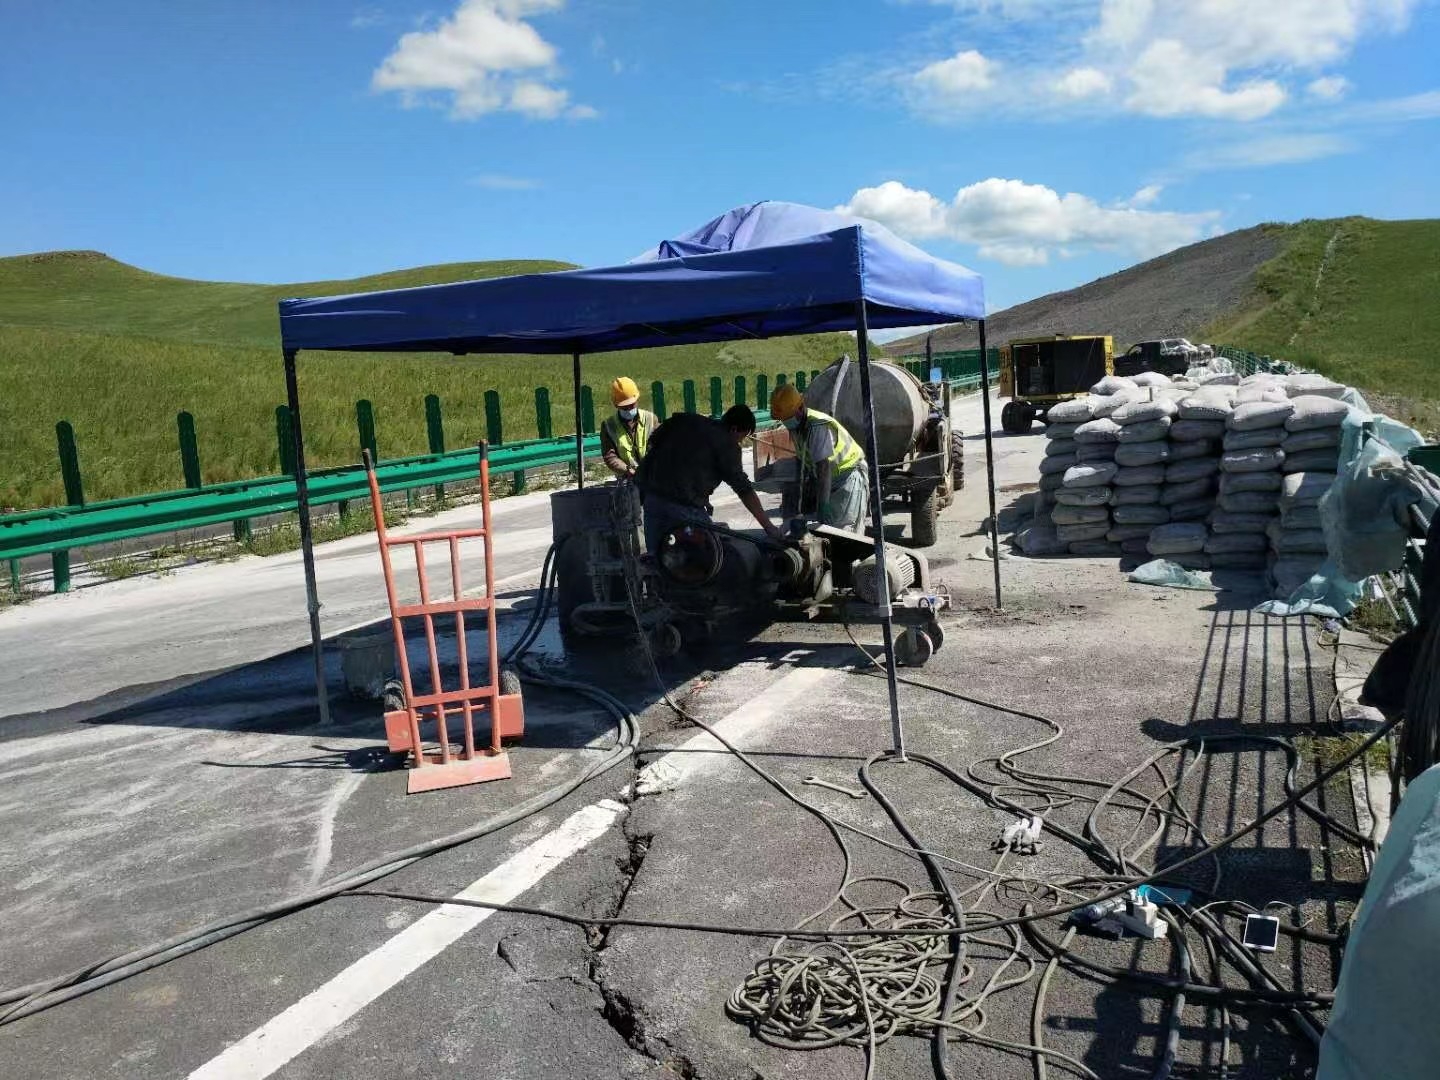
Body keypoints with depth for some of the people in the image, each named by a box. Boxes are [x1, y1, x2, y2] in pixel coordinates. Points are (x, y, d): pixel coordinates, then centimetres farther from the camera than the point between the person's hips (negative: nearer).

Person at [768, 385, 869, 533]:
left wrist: (823, 505, -39)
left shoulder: (819, 426, -30)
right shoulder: (795, 425, -2)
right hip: (832, 479, 9)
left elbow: (824, 467, -35)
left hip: (849, 475, -9)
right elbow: (802, 458, 11)